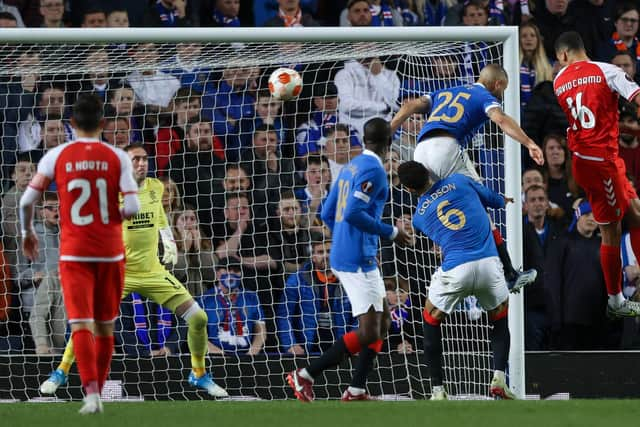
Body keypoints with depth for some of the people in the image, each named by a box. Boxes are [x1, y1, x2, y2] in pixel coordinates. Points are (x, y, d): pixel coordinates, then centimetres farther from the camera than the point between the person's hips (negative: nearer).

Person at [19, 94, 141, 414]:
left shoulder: (57, 156, -2)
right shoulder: (117, 157, -3)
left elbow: (27, 200, -3)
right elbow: (132, 207, -11)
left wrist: (27, 232, 15)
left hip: (74, 253, -1)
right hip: (110, 252, 1)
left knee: (80, 324, -6)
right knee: (105, 326, 15)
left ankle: (91, 392, -24)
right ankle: (98, 392, 22)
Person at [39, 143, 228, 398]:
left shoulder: (156, 188, 3)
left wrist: (169, 242, 14)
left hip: (153, 272, 4)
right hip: (119, 273, -4)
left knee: (198, 318, -5)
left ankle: (199, 375, 16)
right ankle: (61, 372, 7)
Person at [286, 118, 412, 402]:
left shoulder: (351, 167, 14)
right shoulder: (373, 170, -14)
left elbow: (327, 213, 17)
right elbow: (353, 213, -24)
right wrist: (390, 232, -14)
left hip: (343, 255, 10)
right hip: (358, 259, -10)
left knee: (383, 322, 16)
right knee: (368, 333, -10)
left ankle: (356, 390, 13)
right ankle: (305, 376, -8)